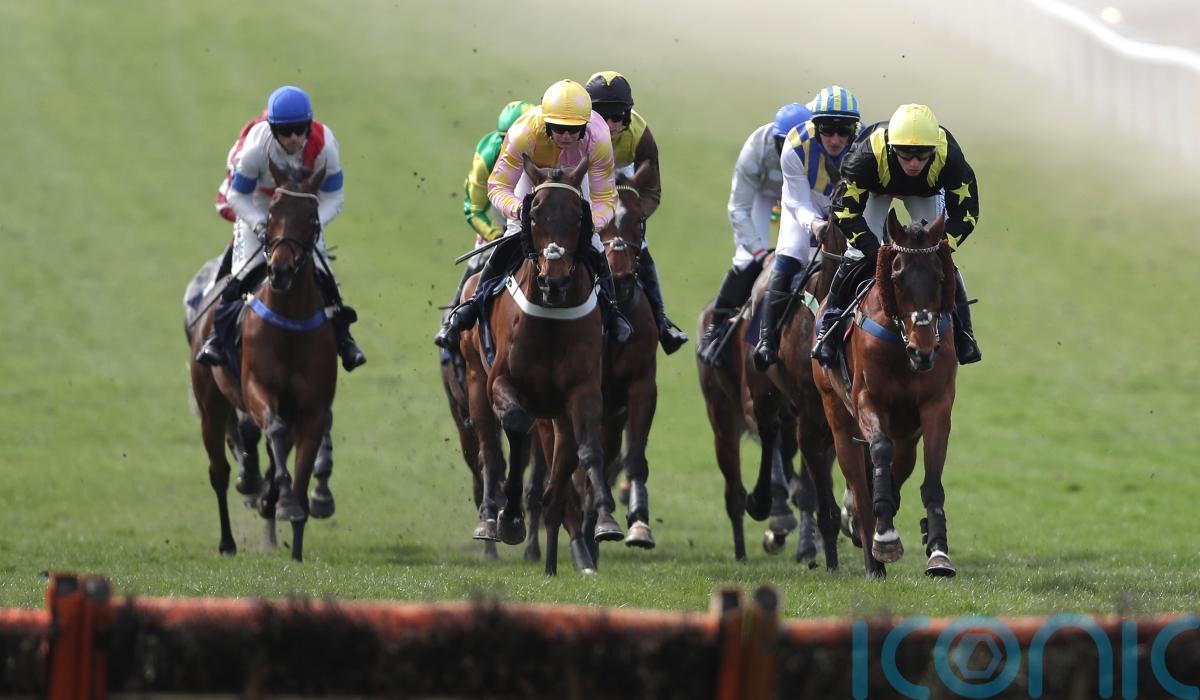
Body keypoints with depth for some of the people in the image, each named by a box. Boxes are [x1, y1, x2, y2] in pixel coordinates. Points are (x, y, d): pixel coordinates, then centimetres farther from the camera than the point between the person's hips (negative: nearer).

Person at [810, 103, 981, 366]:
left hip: (925, 192, 1)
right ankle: (829, 328, 0)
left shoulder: (949, 156, -41)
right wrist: (874, 249, -44)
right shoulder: (868, 153, -45)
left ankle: (962, 331, 5)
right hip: (877, 189, -1)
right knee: (860, 254, -14)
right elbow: (845, 209, -35)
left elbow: (965, 213, -28)